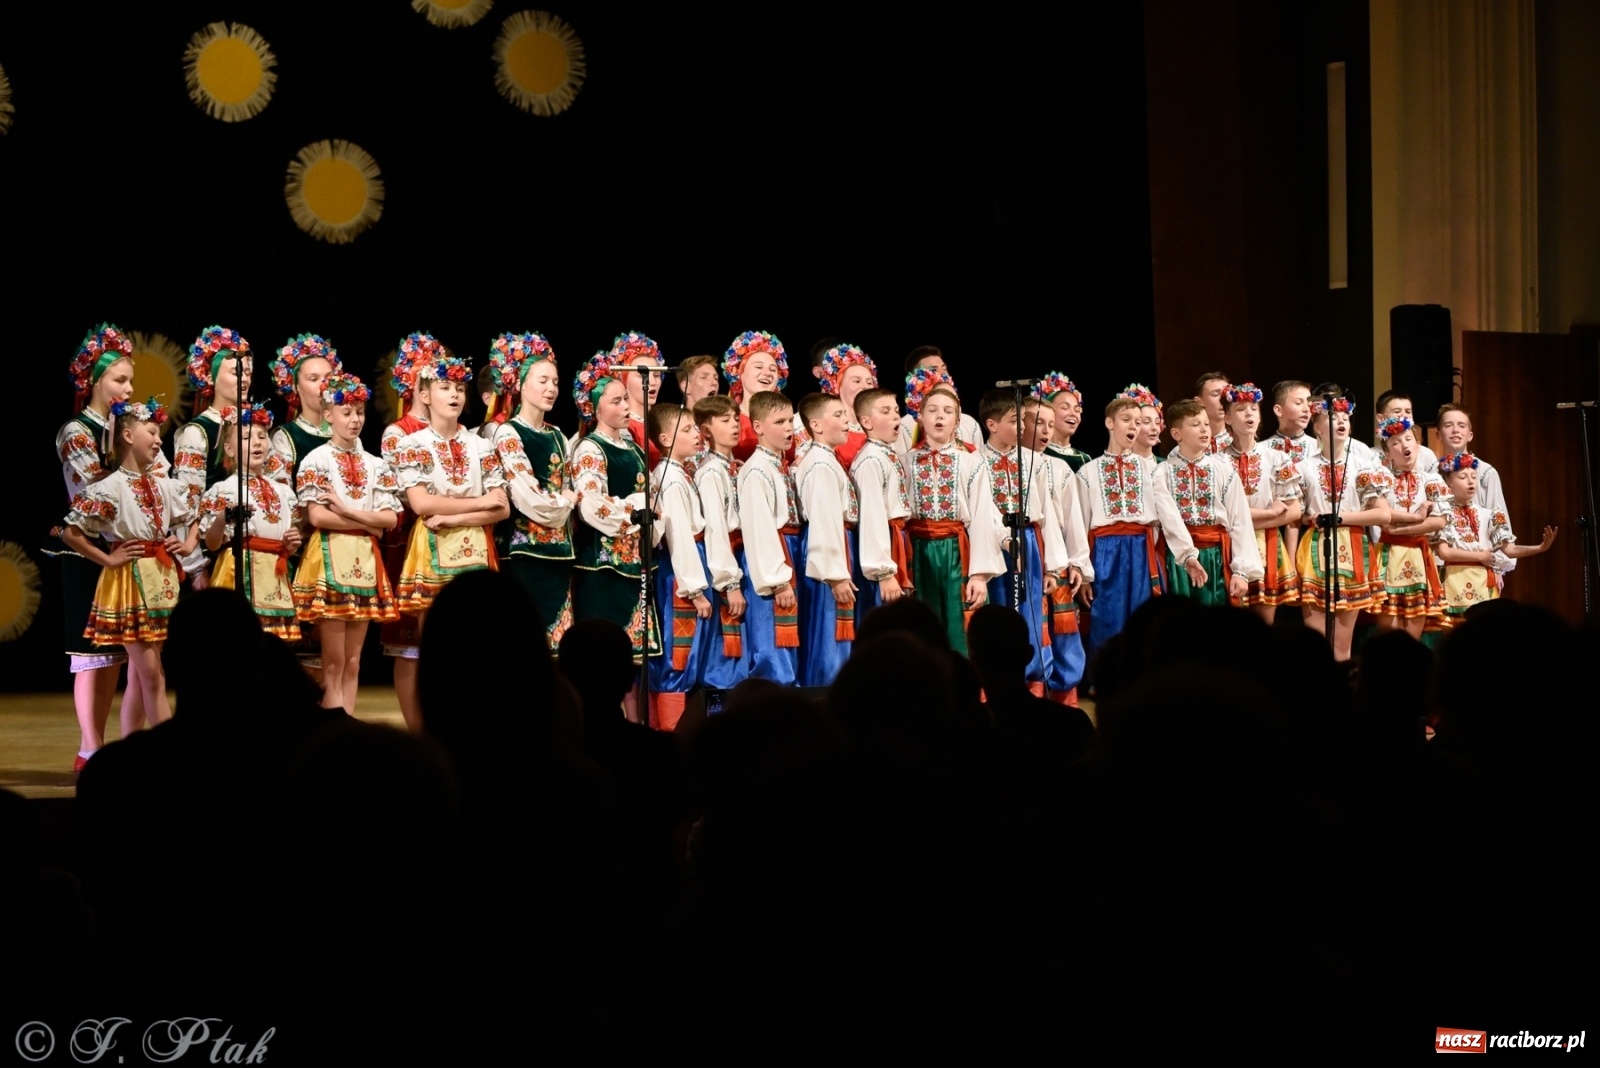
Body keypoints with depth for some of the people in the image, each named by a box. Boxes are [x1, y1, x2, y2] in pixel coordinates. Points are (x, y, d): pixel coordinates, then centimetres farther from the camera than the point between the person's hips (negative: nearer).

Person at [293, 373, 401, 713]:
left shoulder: (376, 464, 12)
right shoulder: (316, 460, -2)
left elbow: (390, 519, 2)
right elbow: (316, 516, -12)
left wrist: (346, 509, -9)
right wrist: (367, 522, -7)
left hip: (365, 563, 5)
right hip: (329, 558, -5)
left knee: (353, 662, 6)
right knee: (334, 663, -6)